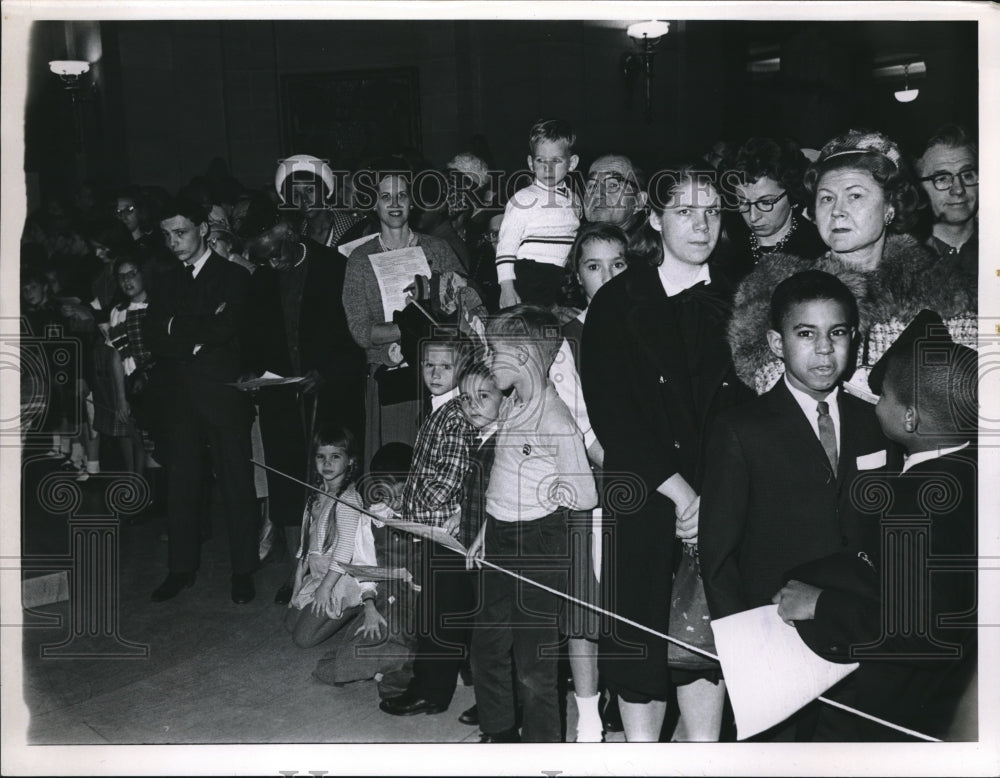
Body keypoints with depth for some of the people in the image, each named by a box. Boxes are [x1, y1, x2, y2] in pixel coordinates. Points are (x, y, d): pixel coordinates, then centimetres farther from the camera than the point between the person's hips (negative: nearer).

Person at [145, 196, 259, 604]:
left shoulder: (233, 276, -1)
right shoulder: (168, 282, 14)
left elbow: (224, 330, -16)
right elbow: (156, 339, 3)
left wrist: (177, 327, -5)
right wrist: (199, 337, -10)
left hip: (224, 391, -5)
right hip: (182, 394, 5)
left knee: (236, 482, 1)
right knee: (180, 483, 8)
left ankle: (243, 571, 10)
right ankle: (181, 568, 19)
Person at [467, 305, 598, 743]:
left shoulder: (555, 422, -20)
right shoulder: (512, 406, 6)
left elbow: (586, 496, -14)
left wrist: (551, 488, -23)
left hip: (538, 543, -9)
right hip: (499, 540, 9)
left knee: (534, 661, 3)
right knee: (486, 645, 19)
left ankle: (541, 745, 22)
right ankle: (498, 734, 38)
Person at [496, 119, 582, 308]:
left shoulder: (573, 200, 11)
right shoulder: (523, 200, -7)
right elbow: (506, 245, -8)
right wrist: (506, 288, -14)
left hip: (563, 283, 6)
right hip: (528, 281, -5)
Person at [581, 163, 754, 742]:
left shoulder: (734, 304, 10)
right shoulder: (617, 303, 2)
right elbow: (610, 413, -6)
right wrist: (681, 493, -11)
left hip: (720, 514, 2)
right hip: (643, 513, -2)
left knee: (708, 664, 4)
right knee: (641, 667, 3)